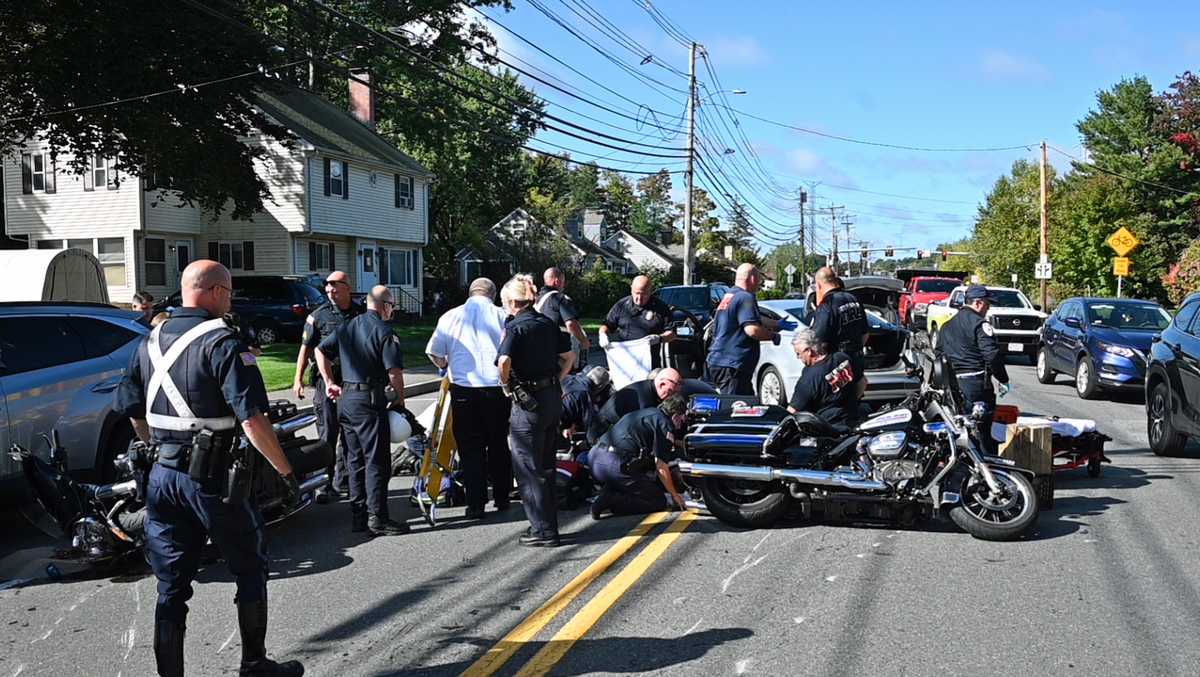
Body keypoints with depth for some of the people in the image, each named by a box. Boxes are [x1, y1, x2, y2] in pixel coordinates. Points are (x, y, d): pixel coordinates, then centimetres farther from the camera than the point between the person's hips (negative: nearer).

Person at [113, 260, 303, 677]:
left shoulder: (151, 342, 9)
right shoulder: (222, 343, -14)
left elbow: (132, 410, 17)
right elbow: (253, 420, -21)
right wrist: (287, 473, -15)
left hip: (162, 476, 6)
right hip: (212, 478, -6)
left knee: (171, 586, 12)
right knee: (250, 572, 12)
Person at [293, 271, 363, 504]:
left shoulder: (361, 314, 8)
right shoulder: (319, 314, 0)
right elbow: (306, 347, 1)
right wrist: (298, 378, -6)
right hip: (327, 379, -4)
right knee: (327, 435, -6)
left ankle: (342, 482, 23)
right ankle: (325, 484, -2)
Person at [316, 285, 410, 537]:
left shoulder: (347, 327, 14)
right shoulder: (384, 331, -10)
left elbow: (321, 350, 18)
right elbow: (394, 372, -15)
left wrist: (329, 382, 19)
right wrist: (400, 401, -4)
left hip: (345, 398, 8)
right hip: (370, 400, -8)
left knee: (355, 459, 14)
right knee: (377, 461, -3)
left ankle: (358, 516, 19)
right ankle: (377, 518, -2)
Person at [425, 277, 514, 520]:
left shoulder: (450, 317, 4)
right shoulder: (501, 315, 1)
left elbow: (433, 353, 4)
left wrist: (445, 366, 25)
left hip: (463, 388, 0)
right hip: (497, 387, 0)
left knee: (470, 448, 6)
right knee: (498, 444, 15)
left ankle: (475, 504, 5)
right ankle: (501, 498, 22)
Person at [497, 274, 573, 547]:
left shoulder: (515, 327, -14)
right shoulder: (548, 323, 8)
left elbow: (504, 361, -30)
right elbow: (568, 356, 15)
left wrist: (506, 384, -12)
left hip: (529, 402, -8)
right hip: (553, 397, 8)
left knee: (528, 468, 1)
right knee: (546, 464, 17)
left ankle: (544, 531, 4)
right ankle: (547, 523, 25)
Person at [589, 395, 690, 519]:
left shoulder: (646, 412, 24)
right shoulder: (665, 423, -2)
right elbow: (661, 466, -5)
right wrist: (674, 494, 7)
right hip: (617, 465, -9)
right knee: (659, 501, 1)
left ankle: (610, 491, 6)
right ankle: (612, 501, -15)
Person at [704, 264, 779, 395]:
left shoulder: (728, 296, 20)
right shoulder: (745, 297, -12)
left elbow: (757, 320, 31)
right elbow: (752, 329, -23)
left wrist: (778, 324, 36)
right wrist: (774, 336, -7)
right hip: (732, 366, -10)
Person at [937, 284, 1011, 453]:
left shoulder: (947, 325, 17)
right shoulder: (979, 323, -9)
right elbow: (992, 355, -16)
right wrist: (1003, 380, -7)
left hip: (953, 382, 8)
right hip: (976, 381, -8)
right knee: (983, 430, -5)